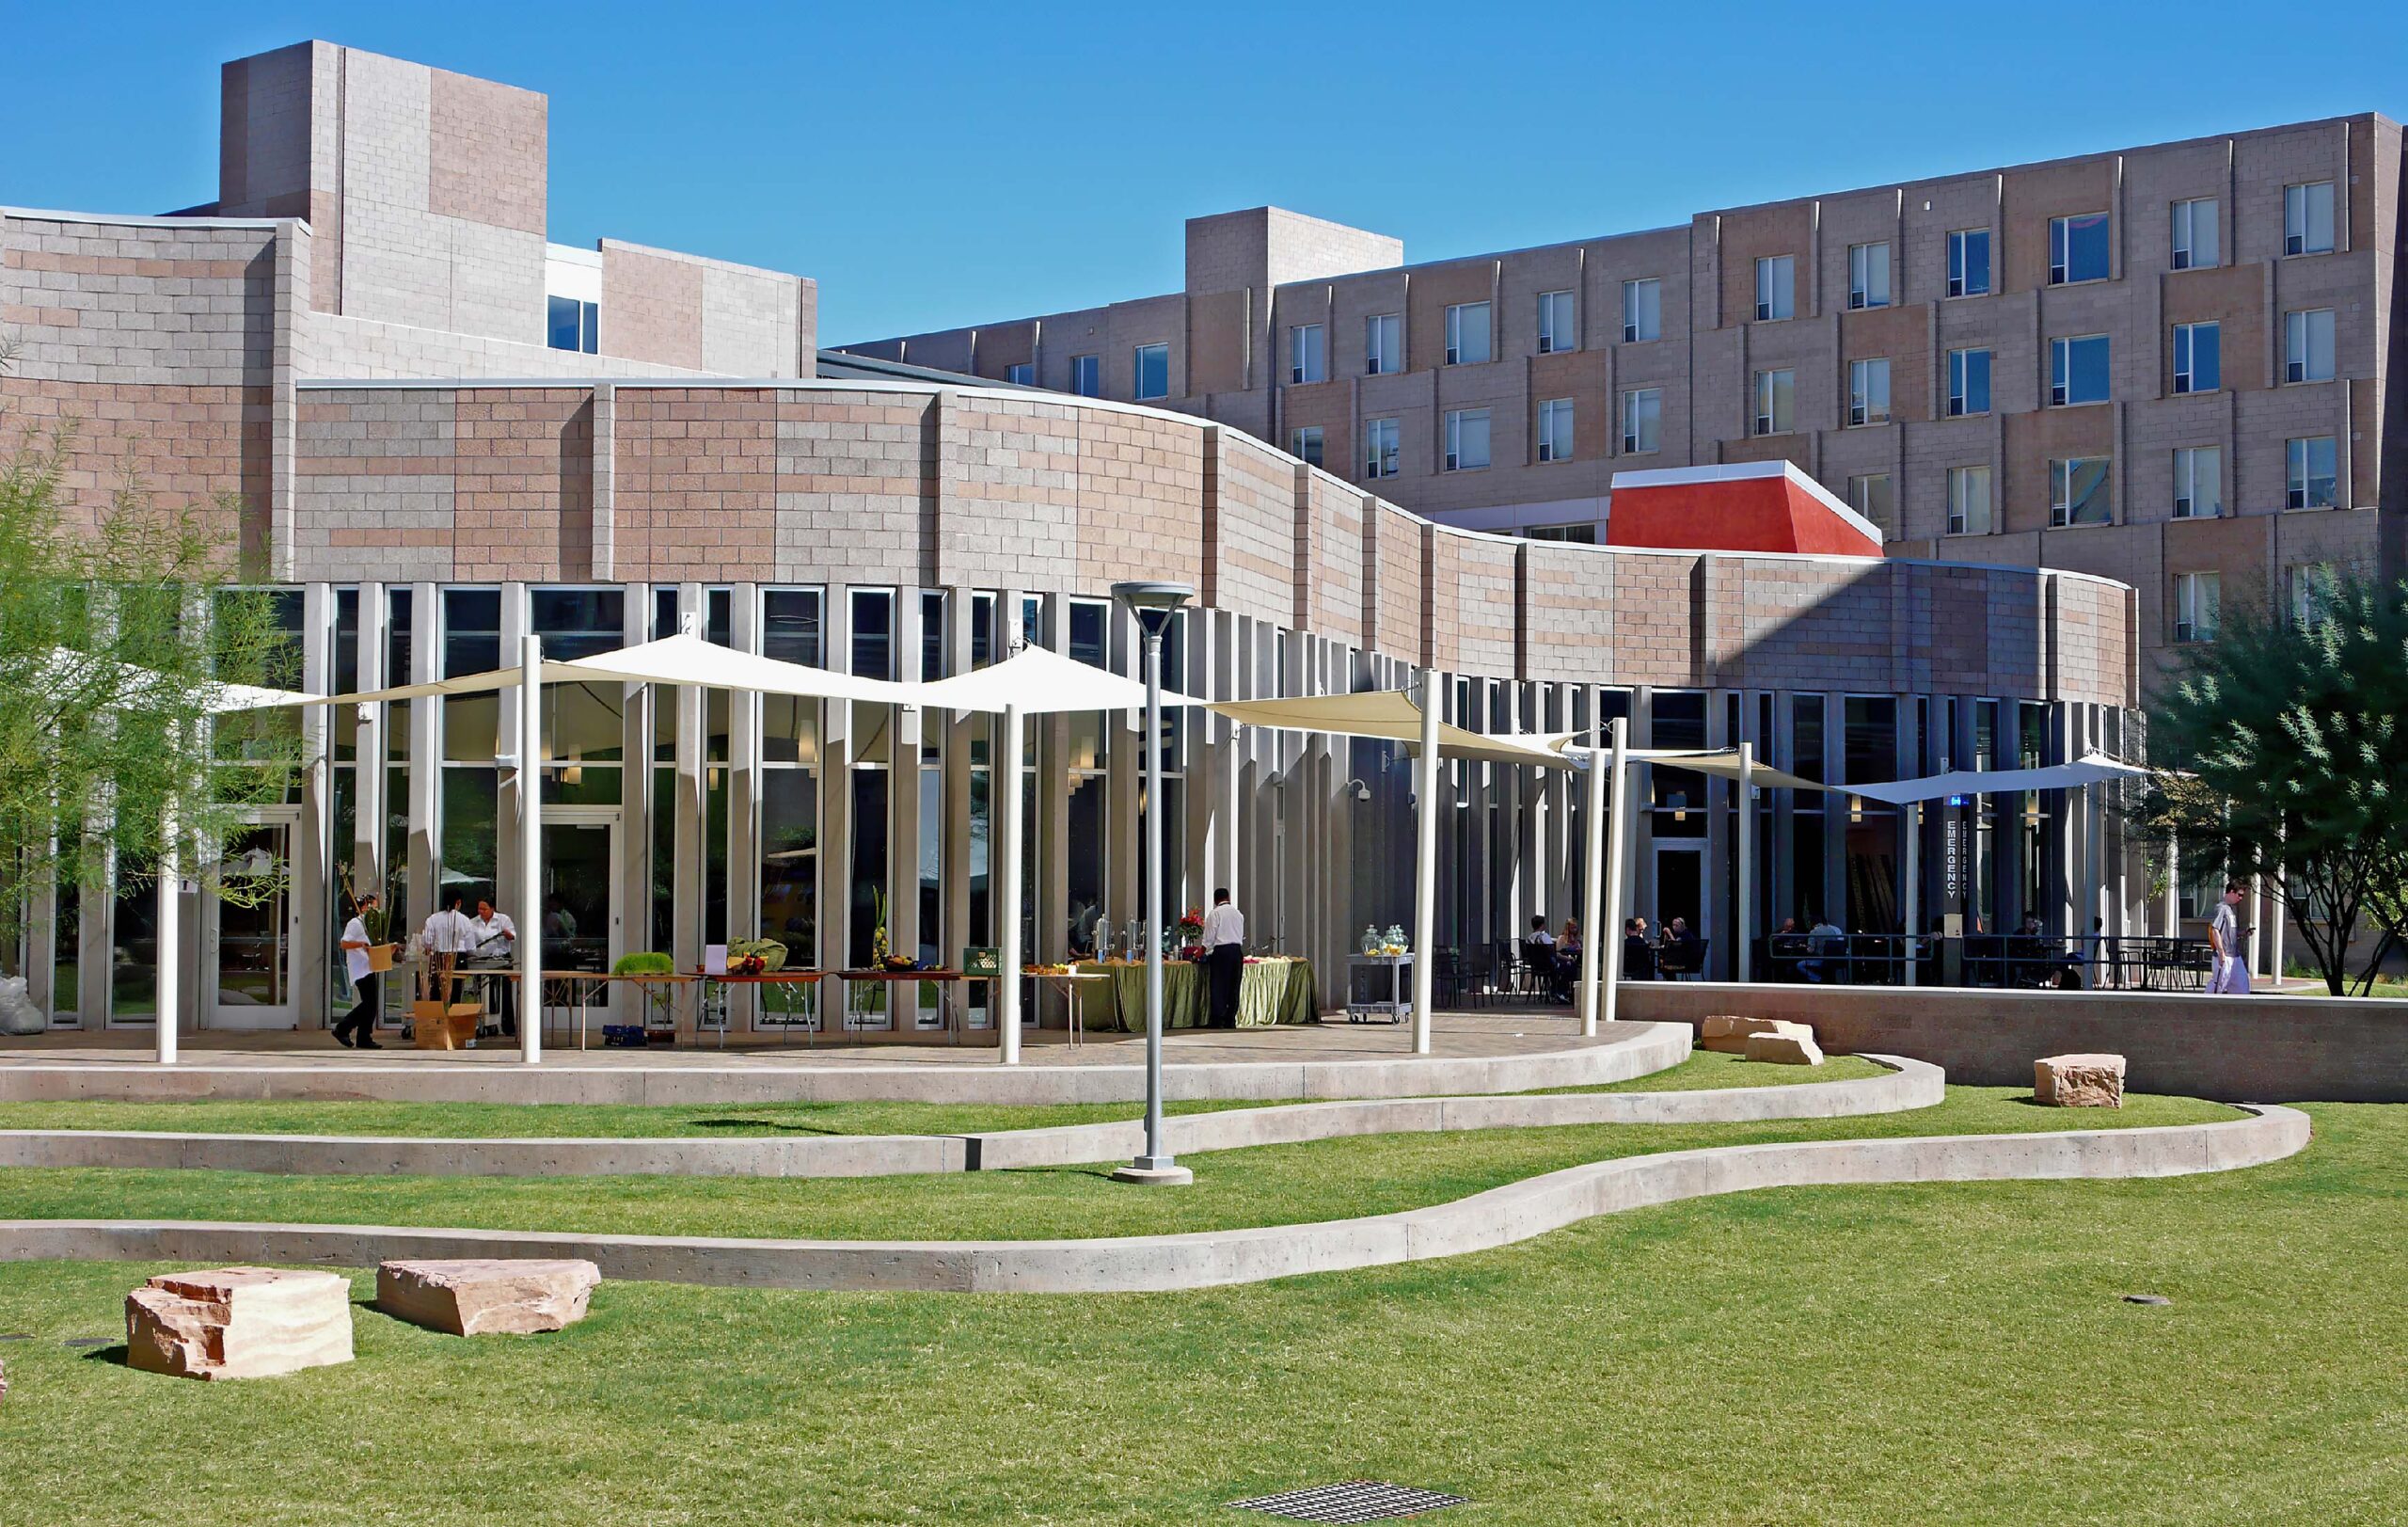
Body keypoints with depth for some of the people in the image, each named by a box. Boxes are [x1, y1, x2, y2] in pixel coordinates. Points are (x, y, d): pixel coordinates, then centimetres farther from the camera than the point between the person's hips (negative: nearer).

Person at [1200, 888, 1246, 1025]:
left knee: (1218, 987, -2)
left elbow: (1209, 937, -6)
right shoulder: (1238, 914, 12)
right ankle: (1230, 1021, 6)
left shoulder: (1214, 913, -4)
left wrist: (1204, 952, 6)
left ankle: (1218, 1021, -7)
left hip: (1220, 951, -4)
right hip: (1237, 951, 5)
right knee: (1234, 987, 7)